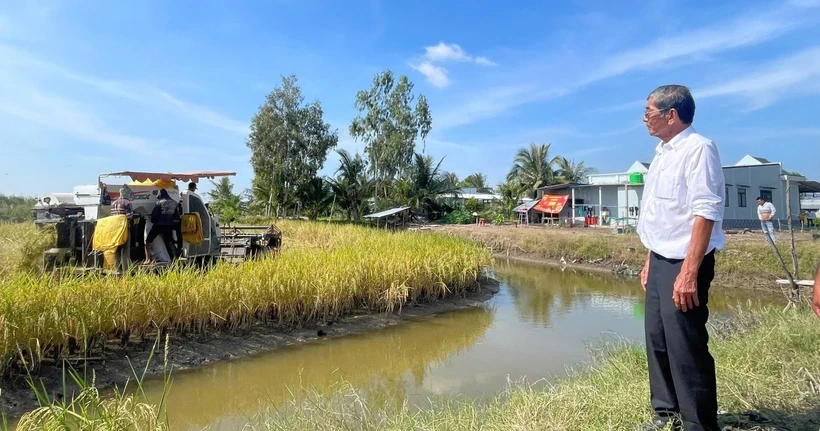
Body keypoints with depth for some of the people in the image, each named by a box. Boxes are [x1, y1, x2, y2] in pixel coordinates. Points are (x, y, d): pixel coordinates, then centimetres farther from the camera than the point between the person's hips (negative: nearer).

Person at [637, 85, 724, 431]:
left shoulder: (698, 149, -14)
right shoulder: (663, 153, 13)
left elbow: (705, 214, -21)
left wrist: (689, 272, -25)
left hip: (683, 263, -9)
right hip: (660, 261, 9)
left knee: (686, 347, -1)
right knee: (657, 340, 16)